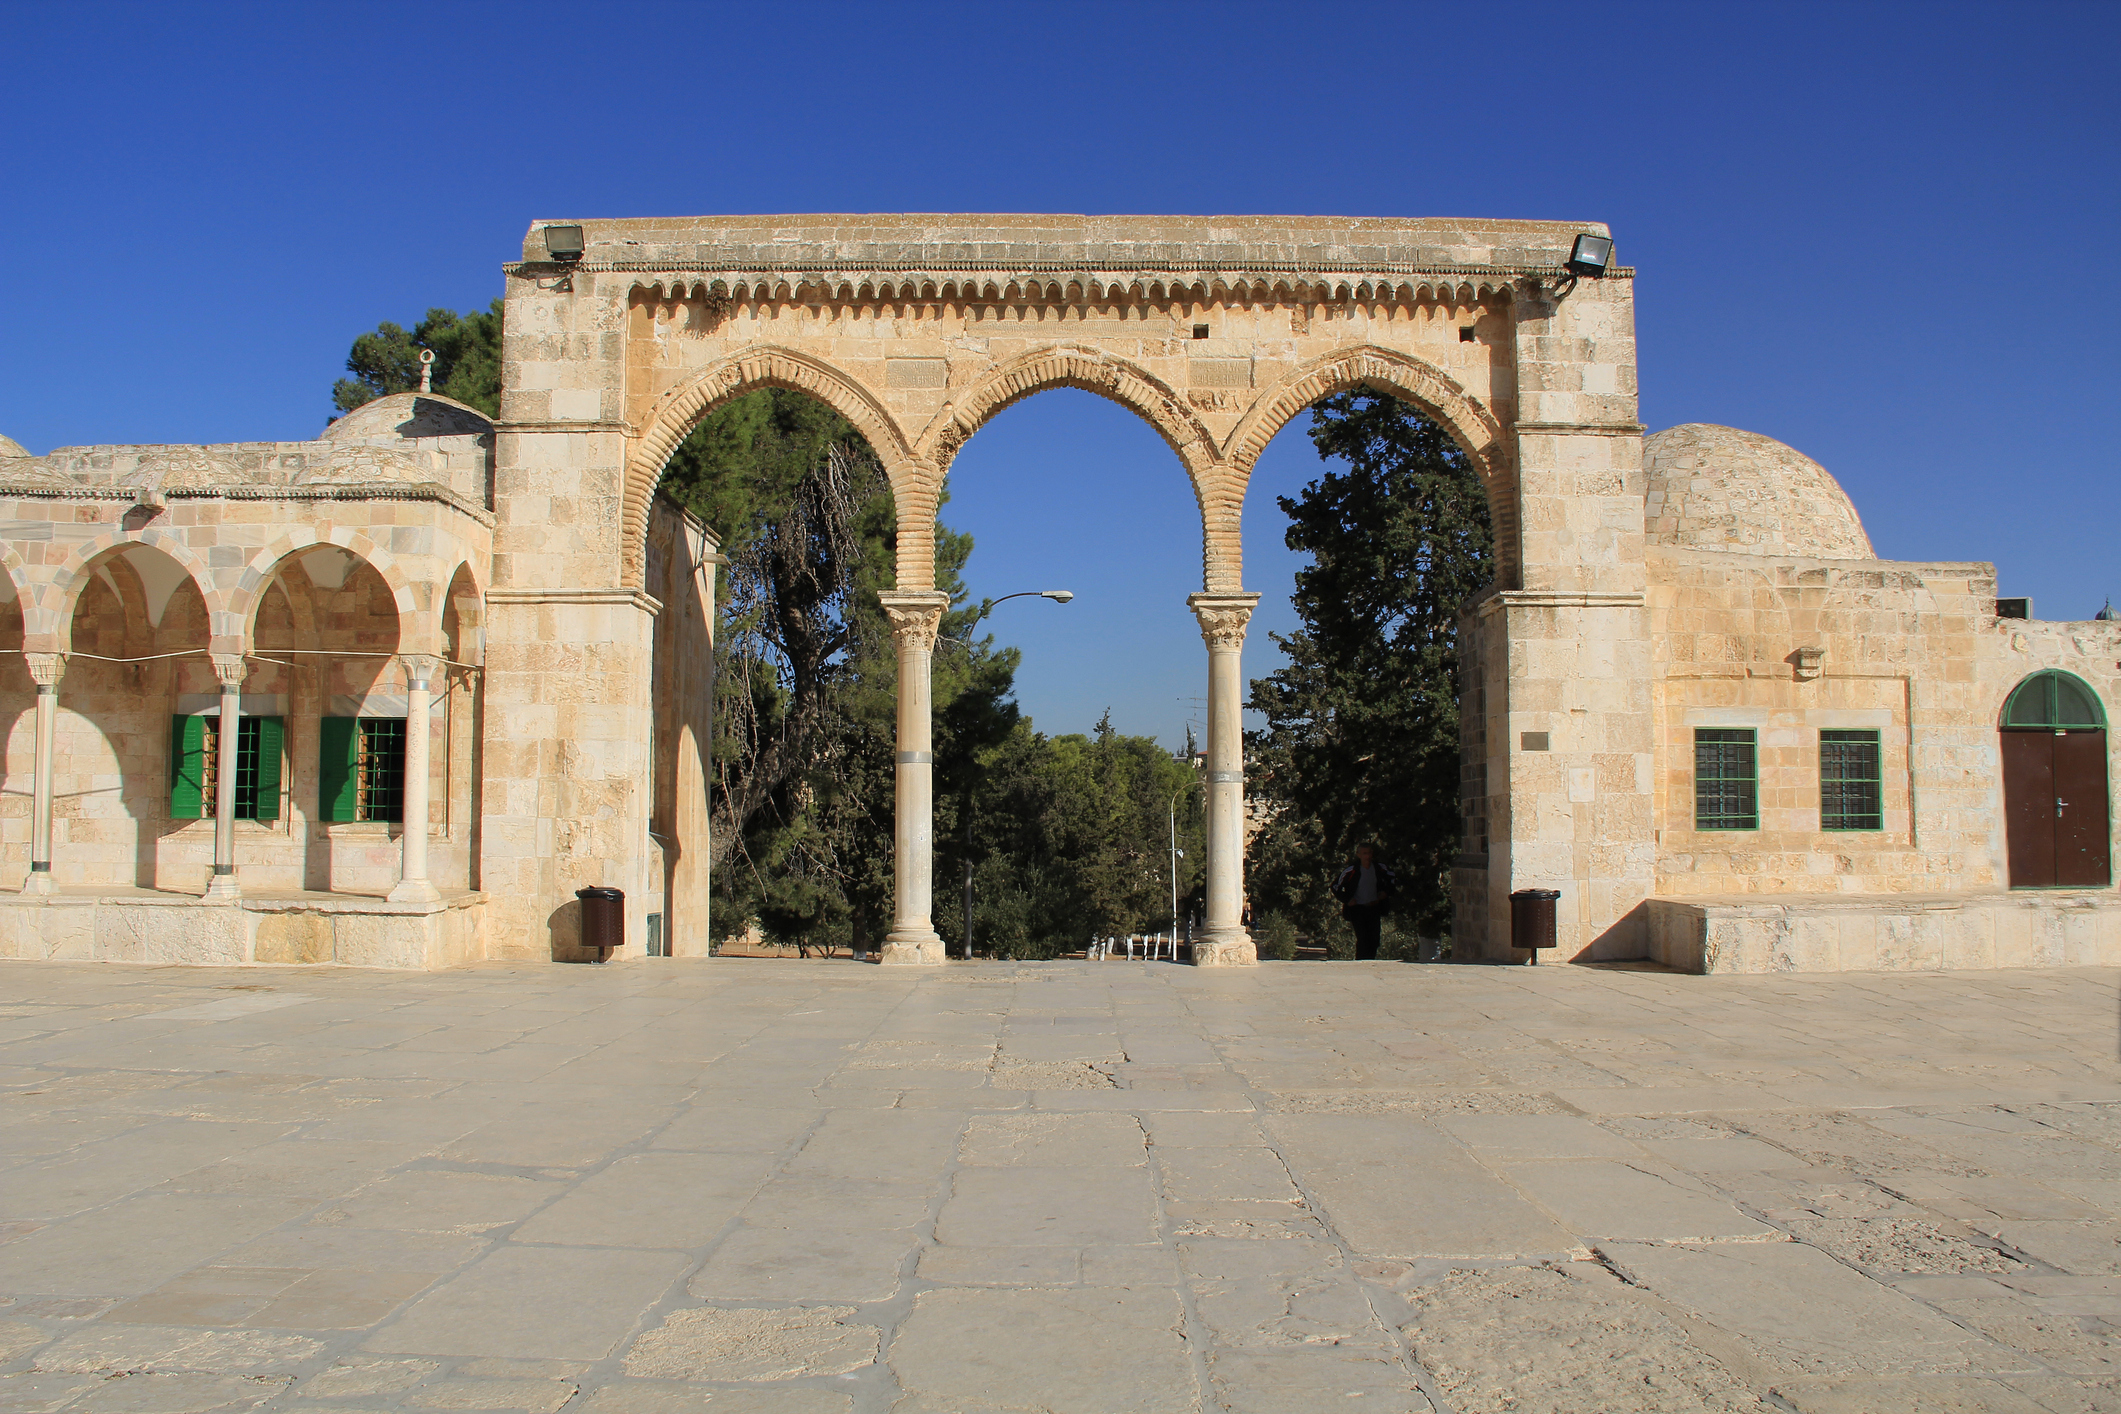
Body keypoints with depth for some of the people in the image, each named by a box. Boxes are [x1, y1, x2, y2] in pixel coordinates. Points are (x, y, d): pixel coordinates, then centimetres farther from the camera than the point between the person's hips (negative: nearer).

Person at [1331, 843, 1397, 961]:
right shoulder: (1351, 871, -11)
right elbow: (1336, 887, -4)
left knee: (1374, 940, -1)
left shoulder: (1379, 869, 0)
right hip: (1358, 908, -4)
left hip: (1374, 907, 4)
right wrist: (1347, 900, -9)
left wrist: (1386, 892, 4)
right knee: (1362, 939, -12)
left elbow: (1393, 881, 18)